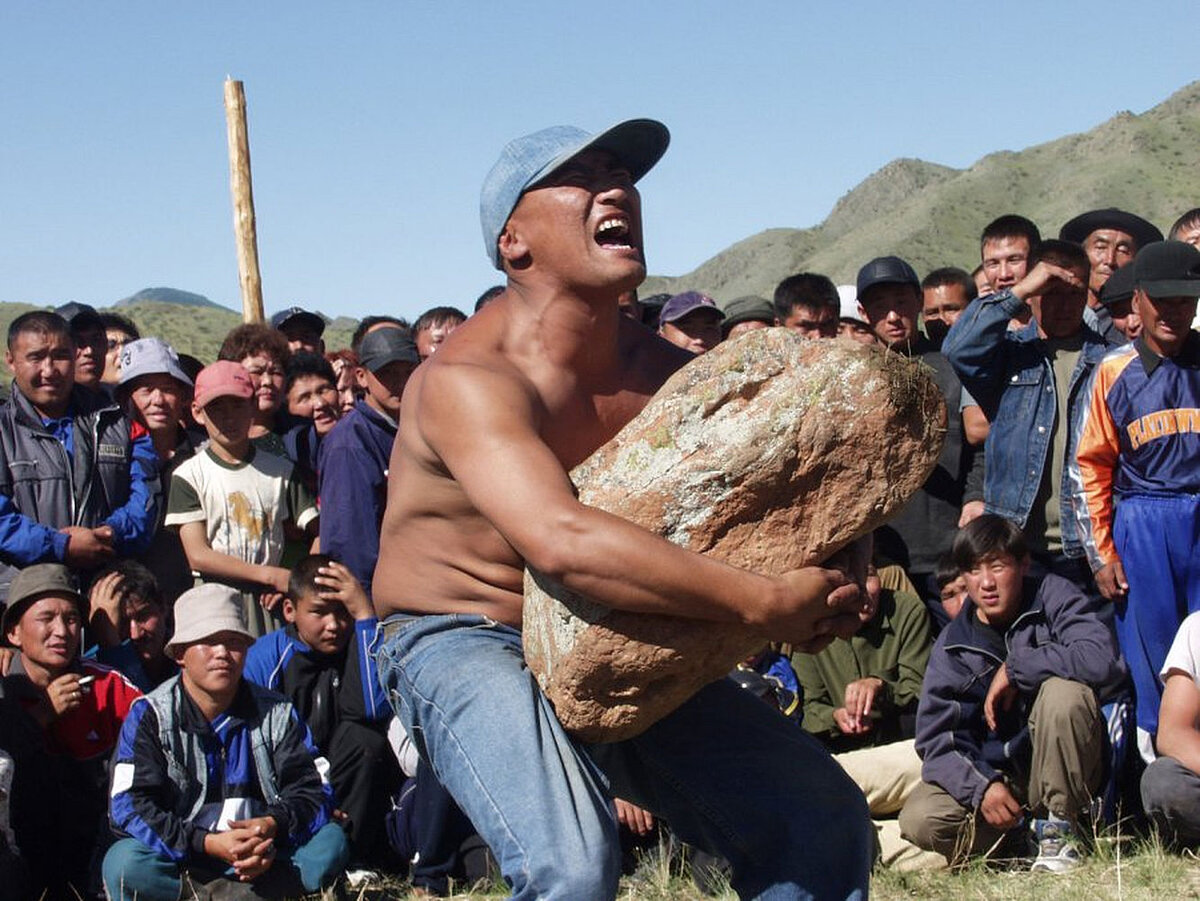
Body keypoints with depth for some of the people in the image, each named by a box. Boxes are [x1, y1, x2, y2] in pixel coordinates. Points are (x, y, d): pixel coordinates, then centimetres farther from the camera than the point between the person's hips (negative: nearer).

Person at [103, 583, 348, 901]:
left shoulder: (276, 713, 8)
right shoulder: (150, 716, -1)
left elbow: (313, 790, 2)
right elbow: (129, 807, -13)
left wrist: (273, 824, -22)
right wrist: (208, 843, -25)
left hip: (261, 862, 2)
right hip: (180, 866, -2)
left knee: (331, 840, -21)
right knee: (124, 864, -33)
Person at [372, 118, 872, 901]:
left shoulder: (662, 367, -2)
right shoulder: (467, 379, -24)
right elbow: (562, 542, -40)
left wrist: (828, 588, -24)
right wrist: (761, 602, -39)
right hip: (464, 645, -7)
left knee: (826, 825, 3)